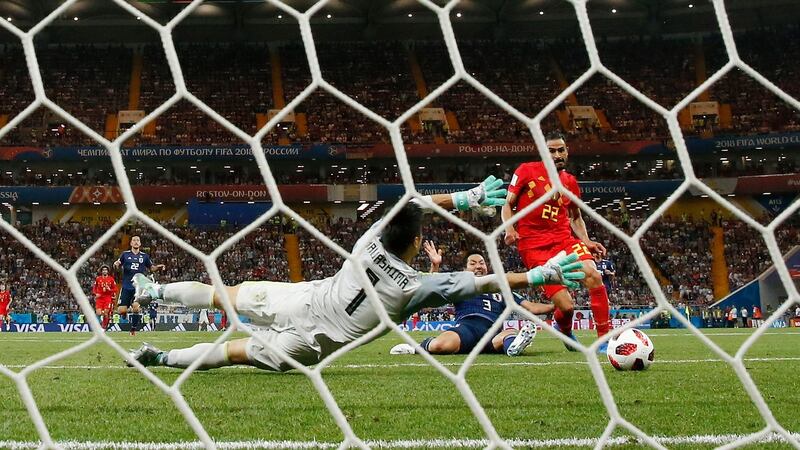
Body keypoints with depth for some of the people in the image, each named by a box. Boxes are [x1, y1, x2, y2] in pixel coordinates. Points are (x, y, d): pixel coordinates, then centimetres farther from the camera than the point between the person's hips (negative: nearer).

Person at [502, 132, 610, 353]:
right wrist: (509, 228, -12)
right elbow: (508, 205, 6)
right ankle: (566, 332, 23)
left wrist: (587, 242, 9)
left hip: (563, 239, 4)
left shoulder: (570, 182, 14)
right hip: (534, 246, -4)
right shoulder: (527, 171, 1)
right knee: (566, 306, -14)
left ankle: (605, 340, -16)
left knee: (594, 276, -25)